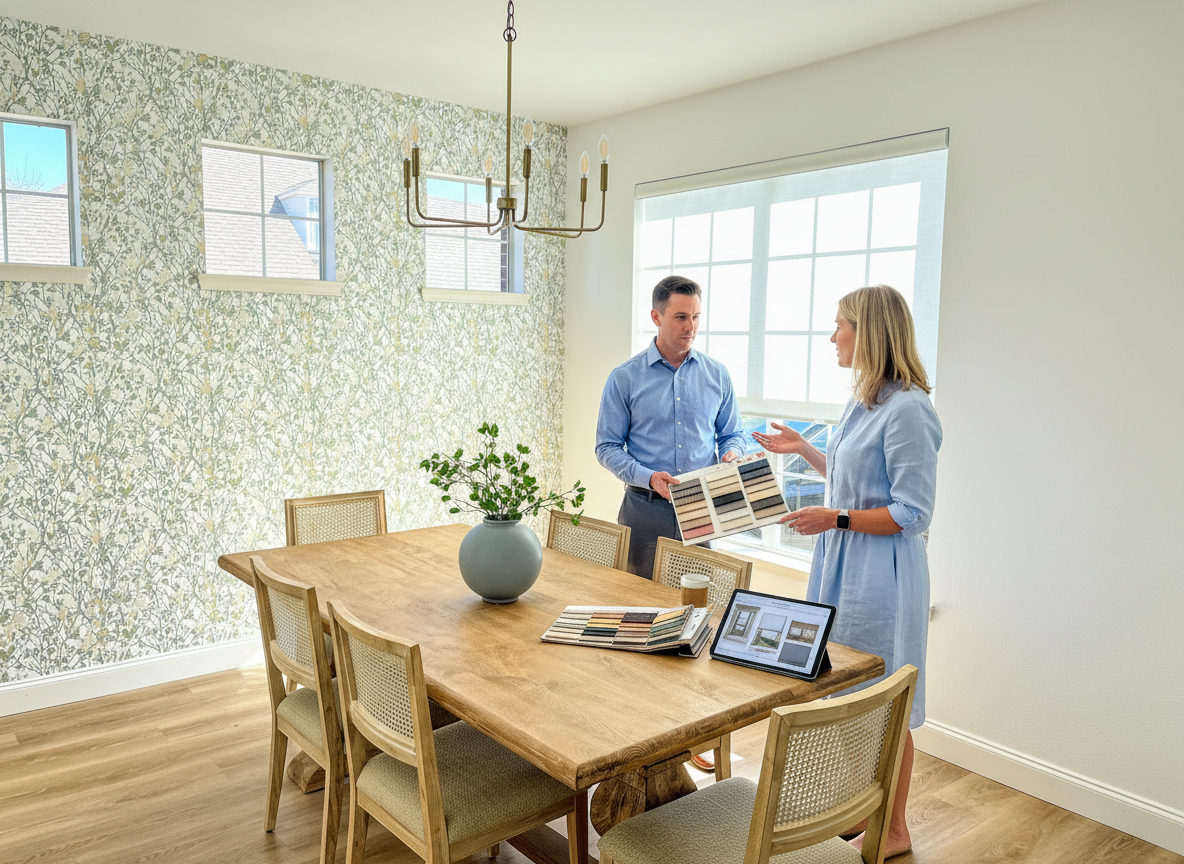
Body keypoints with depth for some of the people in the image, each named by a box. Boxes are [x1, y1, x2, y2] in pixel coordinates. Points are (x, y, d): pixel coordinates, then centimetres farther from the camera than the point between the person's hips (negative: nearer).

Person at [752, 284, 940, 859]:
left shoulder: (907, 411, -20)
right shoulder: (864, 401, 9)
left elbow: (911, 513, -20)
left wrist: (835, 519, -20)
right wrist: (801, 448, 19)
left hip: (882, 574, -9)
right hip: (844, 565, 9)